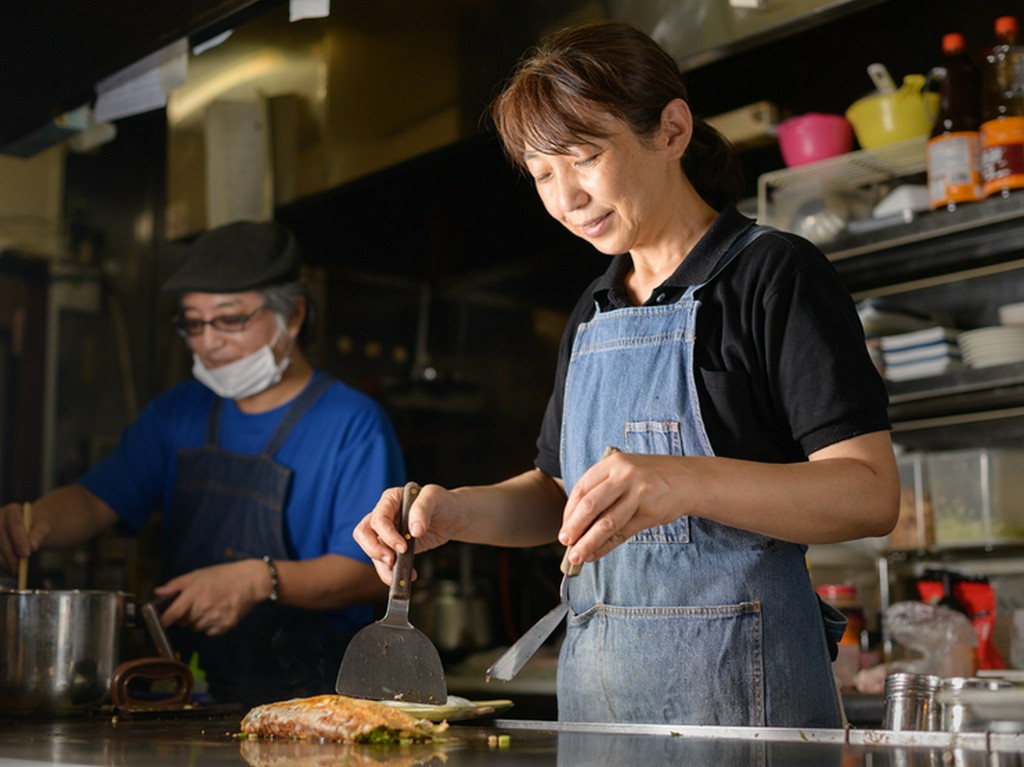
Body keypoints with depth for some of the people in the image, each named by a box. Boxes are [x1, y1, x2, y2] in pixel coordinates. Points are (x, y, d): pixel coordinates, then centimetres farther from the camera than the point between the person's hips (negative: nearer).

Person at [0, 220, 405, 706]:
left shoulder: (353, 424, -3)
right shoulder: (177, 413, 17)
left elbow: (375, 572, -9)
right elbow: (94, 502, 12)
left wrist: (262, 580, -23)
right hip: (186, 693, 5)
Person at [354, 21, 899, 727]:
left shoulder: (776, 275, -7)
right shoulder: (593, 313, 16)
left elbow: (870, 495, -17)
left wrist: (683, 482, -31)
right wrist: (454, 512, -1)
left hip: (737, 687, -6)